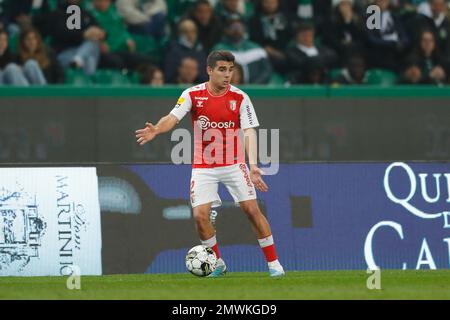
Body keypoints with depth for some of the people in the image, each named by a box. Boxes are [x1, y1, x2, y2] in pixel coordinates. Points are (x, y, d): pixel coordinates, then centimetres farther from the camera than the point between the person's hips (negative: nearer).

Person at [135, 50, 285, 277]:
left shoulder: (240, 98, -7)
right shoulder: (192, 95, -7)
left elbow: (249, 132, -14)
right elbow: (173, 118, -18)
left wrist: (253, 165, -29)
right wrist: (156, 129, -41)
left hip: (233, 163, 0)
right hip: (203, 166, 0)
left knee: (252, 209, -8)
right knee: (200, 215, -10)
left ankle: (273, 263, 3)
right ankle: (217, 263, 12)